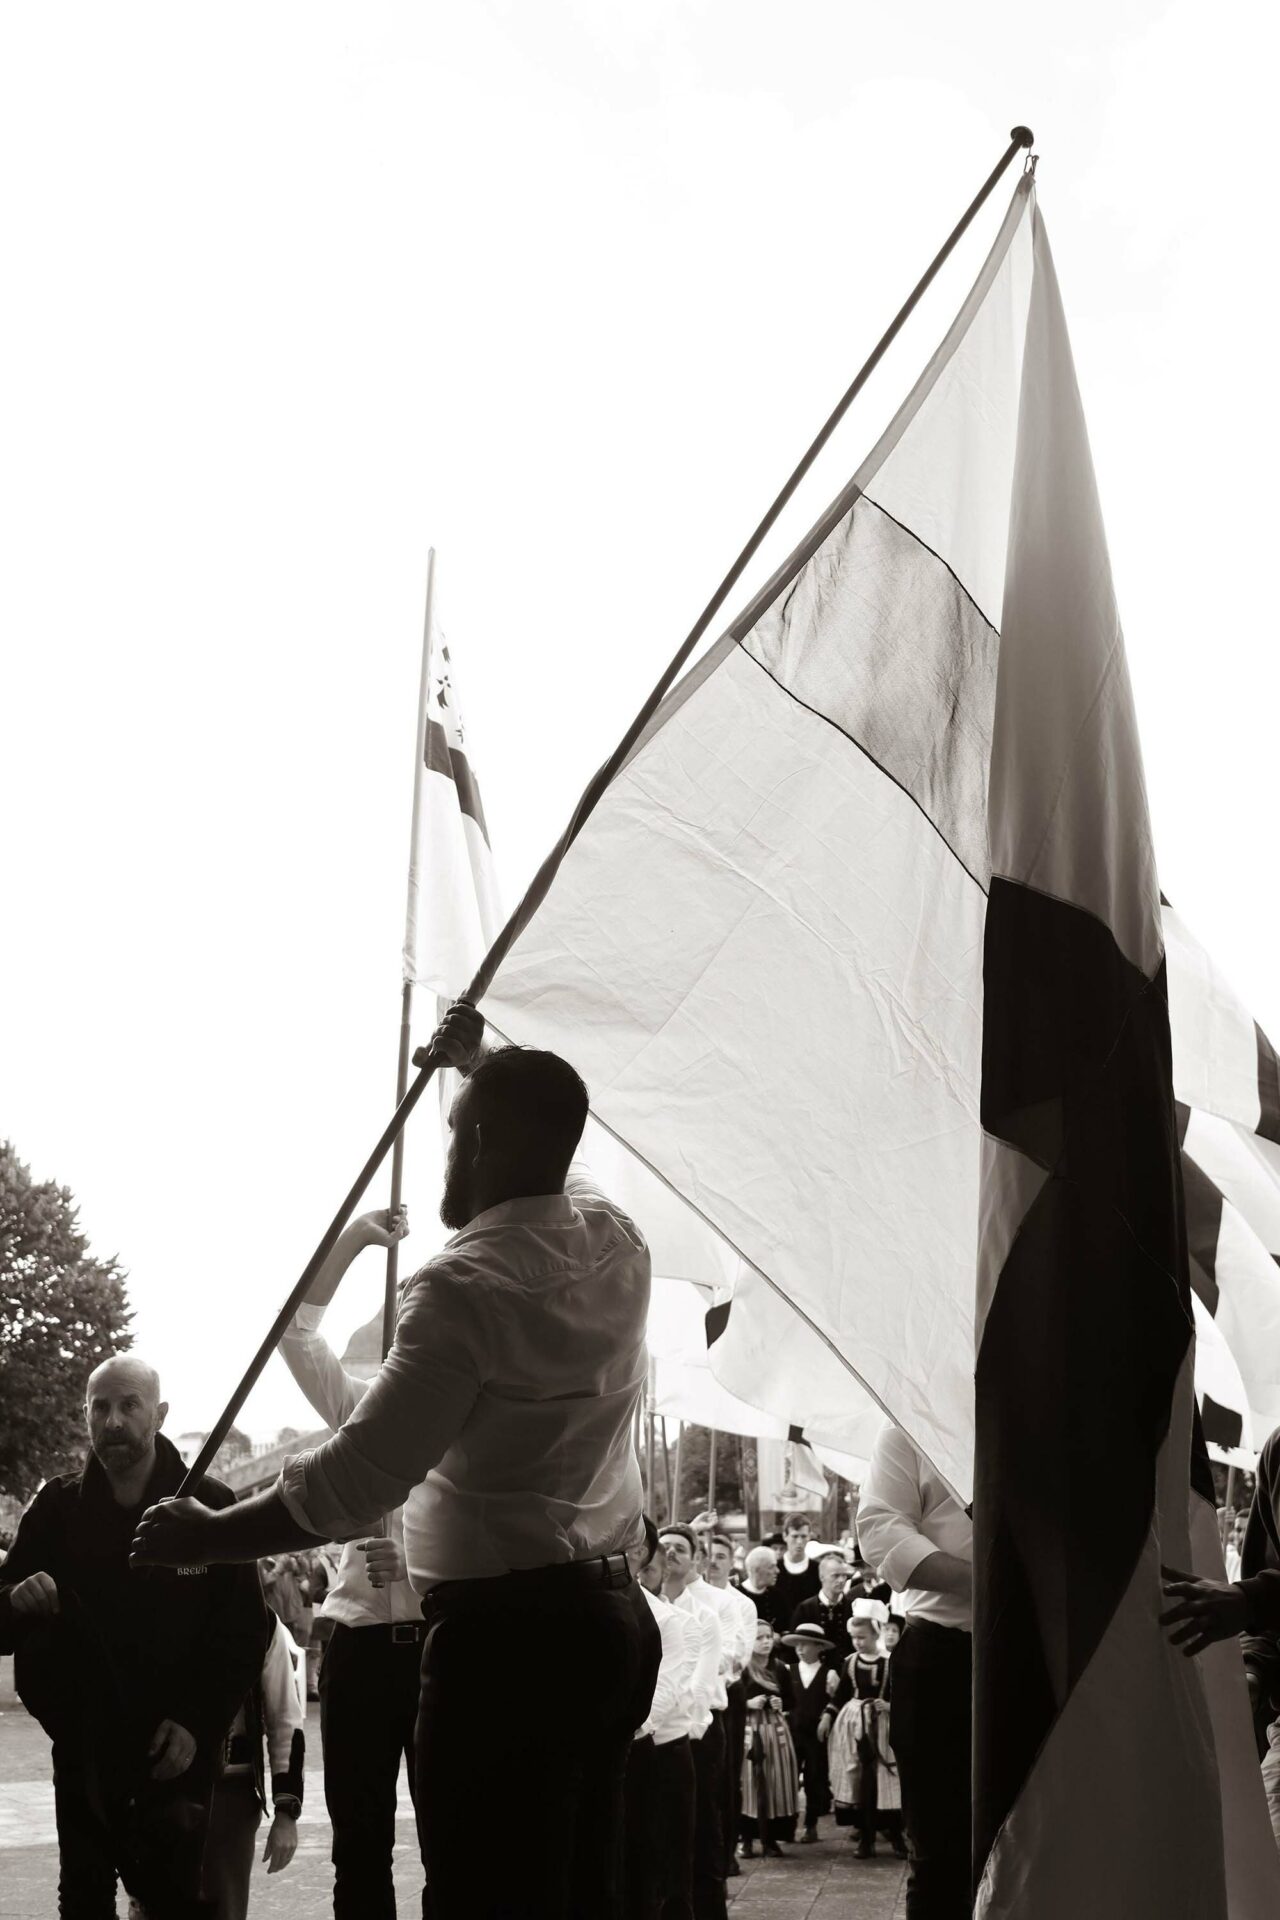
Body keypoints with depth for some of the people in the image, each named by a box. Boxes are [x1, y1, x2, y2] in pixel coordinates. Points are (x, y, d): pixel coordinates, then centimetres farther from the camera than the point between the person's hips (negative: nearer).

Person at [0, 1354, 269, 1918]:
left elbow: (246, 1632, -5)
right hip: (82, 1750, 3)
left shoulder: (211, 1506, -6)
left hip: (174, 1751, -2)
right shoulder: (55, 1508, 0)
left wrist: (197, 1723, -15)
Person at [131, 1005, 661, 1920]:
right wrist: (483, 1068, 46)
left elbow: (355, 1481, -19)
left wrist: (203, 1536, -7)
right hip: (608, 1617, 9)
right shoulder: (616, 1241, 7)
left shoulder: (467, 1284, -16)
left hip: (505, 1635, -9)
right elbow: (545, 1150, 32)